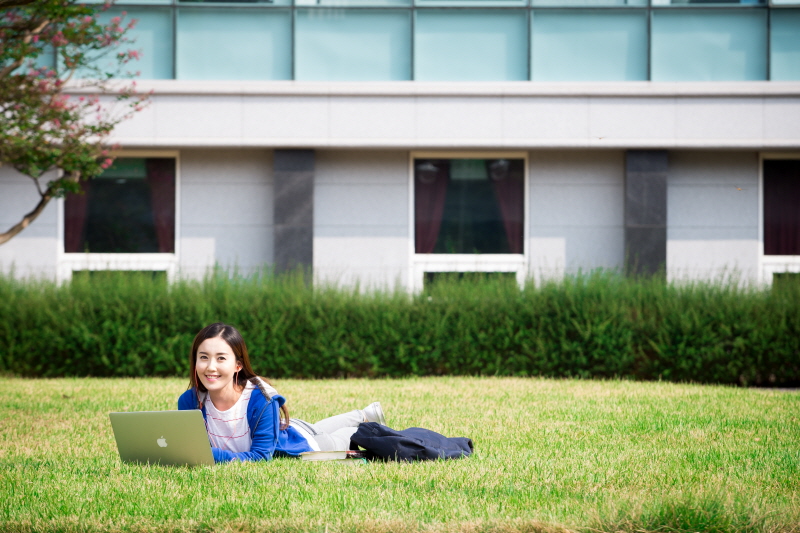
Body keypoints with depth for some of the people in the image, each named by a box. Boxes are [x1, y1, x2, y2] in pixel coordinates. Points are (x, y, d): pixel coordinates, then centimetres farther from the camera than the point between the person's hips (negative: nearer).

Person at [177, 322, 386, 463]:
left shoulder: (261, 399, -45)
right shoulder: (190, 401, -35)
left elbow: (262, 455, -42)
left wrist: (211, 454, -55)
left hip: (296, 441, -5)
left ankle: (366, 417, 57)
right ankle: (364, 415, 62)